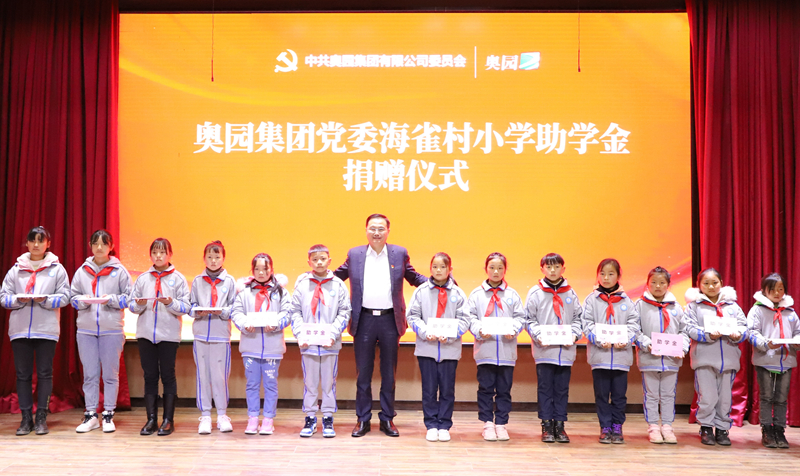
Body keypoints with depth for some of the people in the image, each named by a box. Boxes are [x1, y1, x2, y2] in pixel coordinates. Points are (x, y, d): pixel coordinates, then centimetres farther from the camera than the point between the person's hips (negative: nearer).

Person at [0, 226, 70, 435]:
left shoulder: (57, 268, 5)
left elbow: (64, 297, -1)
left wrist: (45, 300, -17)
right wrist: (18, 300, -13)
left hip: (47, 329, -2)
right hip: (20, 329, 2)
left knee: (44, 373, 1)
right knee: (23, 374, 5)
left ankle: (41, 418, 9)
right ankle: (26, 418, 13)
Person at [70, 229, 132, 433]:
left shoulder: (119, 270, 2)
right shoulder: (82, 271, 8)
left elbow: (129, 297, 1)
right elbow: (73, 297, 10)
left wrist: (111, 299, -15)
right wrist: (83, 300, -11)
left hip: (112, 329, -2)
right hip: (86, 329, 2)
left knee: (110, 374, 3)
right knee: (90, 374, 6)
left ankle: (108, 415, 12)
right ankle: (91, 415, 15)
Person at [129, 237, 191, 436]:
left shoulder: (178, 278, 2)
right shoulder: (142, 278, 10)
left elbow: (186, 307, -5)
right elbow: (131, 305, 7)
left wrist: (171, 303, -23)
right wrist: (139, 305, -15)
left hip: (169, 334, -2)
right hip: (146, 333, 3)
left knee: (168, 375, 3)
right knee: (149, 376, 7)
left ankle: (168, 420, 9)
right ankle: (151, 419, 14)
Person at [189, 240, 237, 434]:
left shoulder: (229, 281, 3)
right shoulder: (197, 281, 8)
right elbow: (190, 306, 8)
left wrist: (222, 311, -15)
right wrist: (198, 311, -12)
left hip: (221, 334, -2)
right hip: (200, 333, 2)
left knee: (220, 375, -1)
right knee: (203, 375, 4)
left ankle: (222, 415, 12)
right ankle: (205, 416, 12)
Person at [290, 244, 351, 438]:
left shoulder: (338, 285, 2)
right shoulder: (302, 284, 4)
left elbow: (344, 313, 2)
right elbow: (295, 312, 5)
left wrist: (333, 333, -10)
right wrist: (300, 334, -8)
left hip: (330, 343, 0)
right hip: (308, 343, 1)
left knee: (329, 382, 7)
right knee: (309, 382, 8)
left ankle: (328, 419, 17)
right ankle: (310, 418, 18)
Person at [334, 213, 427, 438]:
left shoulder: (399, 253, 6)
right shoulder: (354, 254, 7)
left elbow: (414, 277, 15)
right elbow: (337, 276, 17)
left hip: (390, 320, 0)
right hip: (364, 320, 0)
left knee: (389, 373, 8)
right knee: (363, 373, 6)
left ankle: (387, 419, 18)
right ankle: (362, 420, 15)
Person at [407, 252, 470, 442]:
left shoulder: (457, 293, 2)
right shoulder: (421, 291, 3)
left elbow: (463, 320, -1)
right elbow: (413, 316, 0)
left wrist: (448, 334, -15)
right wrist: (426, 332, -15)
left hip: (450, 348, 0)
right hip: (426, 348, 0)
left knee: (447, 389, 6)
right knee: (429, 389, 6)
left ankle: (444, 426, 17)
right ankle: (431, 426, 16)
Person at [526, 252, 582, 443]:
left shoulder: (570, 293, 9)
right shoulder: (535, 293, 2)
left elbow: (578, 317, 11)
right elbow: (530, 320, 1)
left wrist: (574, 333, -6)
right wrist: (538, 335, -14)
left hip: (566, 350, 2)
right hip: (544, 351, -2)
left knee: (562, 390, 7)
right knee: (545, 389, 3)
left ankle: (560, 425, 16)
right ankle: (547, 426, 11)